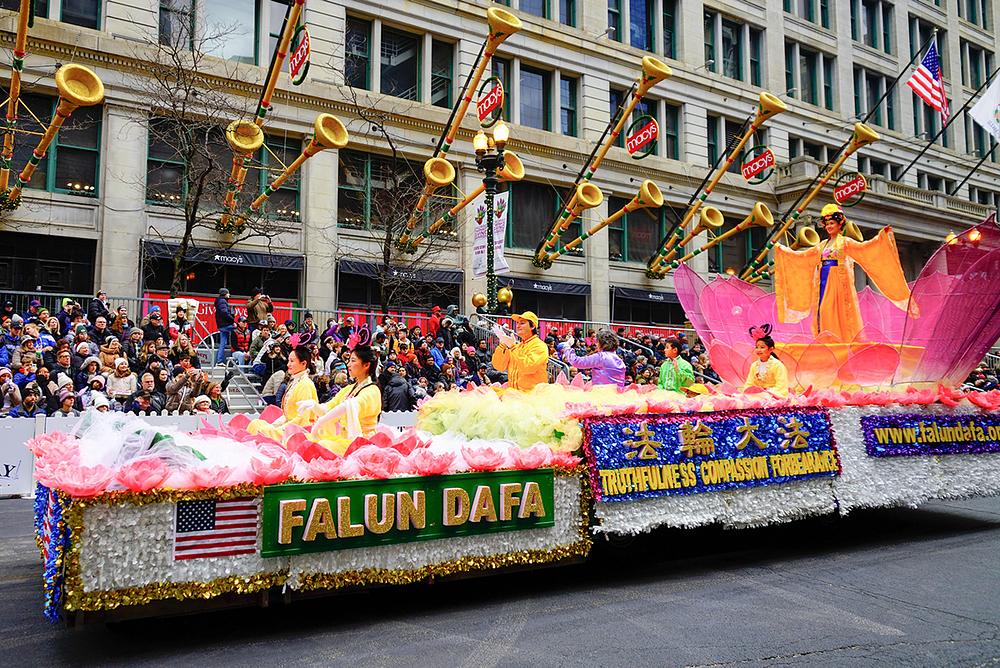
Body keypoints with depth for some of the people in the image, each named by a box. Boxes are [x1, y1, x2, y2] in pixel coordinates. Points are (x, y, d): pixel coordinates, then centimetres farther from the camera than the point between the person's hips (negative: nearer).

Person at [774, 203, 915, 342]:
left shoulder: (845, 242, 2)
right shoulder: (822, 246, 18)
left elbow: (864, 247, -12)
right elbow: (802, 255, 23)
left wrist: (881, 236, -24)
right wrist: (782, 249, 24)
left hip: (838, 283, -5)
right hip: (824, 282, 5)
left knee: (839, 312, -11)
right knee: (824, 313, -1)